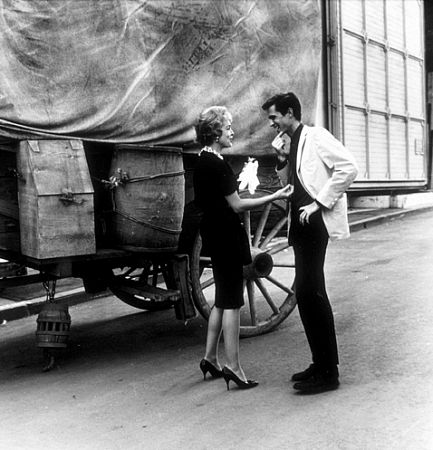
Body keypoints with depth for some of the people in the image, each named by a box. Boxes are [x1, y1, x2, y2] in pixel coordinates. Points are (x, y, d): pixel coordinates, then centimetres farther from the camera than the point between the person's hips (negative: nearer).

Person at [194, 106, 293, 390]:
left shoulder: (203, 162, 11)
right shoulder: (217, 164, -18)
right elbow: (236, 205, -19)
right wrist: (274, 197, -18)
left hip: (214, 233, 10)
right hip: (226, 236, -10)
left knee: (222, 299, 17)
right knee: (232, 301, -4)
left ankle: (210, 358, 25)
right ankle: (233, 367, 2)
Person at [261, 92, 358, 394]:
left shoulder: (316, 137, -7)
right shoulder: (289, 143, 17)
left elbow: (349, 167, -17)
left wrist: (321, 202, -18)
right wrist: (282, 160, 6)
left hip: (316, 221, -10)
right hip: (301, 222, 10)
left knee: (308, 293, -12)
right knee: (311, 294, 13)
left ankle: (328, 373, -4)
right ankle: (323, 364, 24)